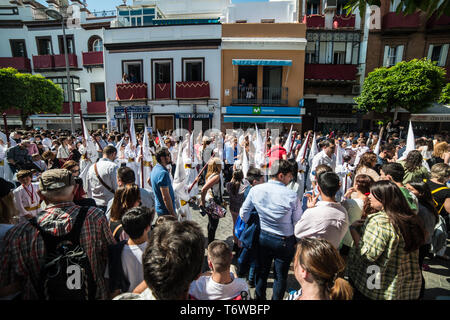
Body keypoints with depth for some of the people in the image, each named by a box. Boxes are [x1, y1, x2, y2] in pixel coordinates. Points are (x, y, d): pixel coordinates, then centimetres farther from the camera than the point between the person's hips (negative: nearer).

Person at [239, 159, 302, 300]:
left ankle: (259, 297, 45)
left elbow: (243, 214, -1)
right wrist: (297, 241, 5)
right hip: (285, 241, -3)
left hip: (263, 238, 4)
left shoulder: (255, 190, -13)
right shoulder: (292, 196, -23)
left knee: (262, 272, 24)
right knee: (280, 275, 19)